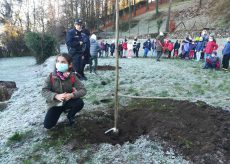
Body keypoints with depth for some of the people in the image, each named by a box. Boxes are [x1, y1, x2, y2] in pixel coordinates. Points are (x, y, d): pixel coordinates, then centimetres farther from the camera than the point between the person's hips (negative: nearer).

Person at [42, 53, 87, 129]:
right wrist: (56, 96, -34)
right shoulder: (51, 76, -17)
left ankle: (70, 116, 5)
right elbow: (44, 91, -18)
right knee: (47, 125, -11)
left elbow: (83, 90, -18)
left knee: (80, 103, -29)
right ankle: (60, 111, 20)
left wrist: (72, 95, -36)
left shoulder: (72, 77, -16)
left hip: (68, 101, 0)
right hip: (55, 103, 0)